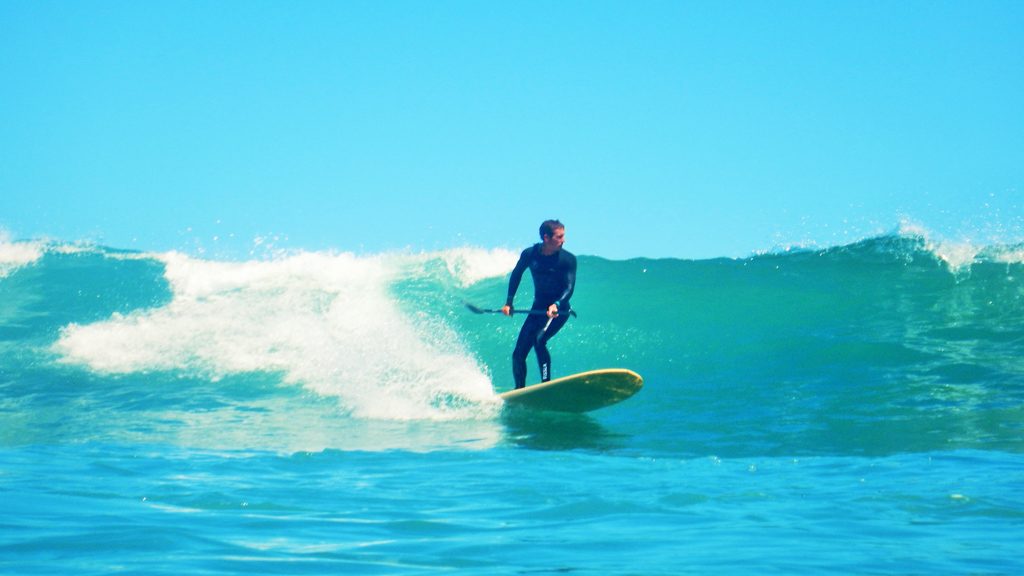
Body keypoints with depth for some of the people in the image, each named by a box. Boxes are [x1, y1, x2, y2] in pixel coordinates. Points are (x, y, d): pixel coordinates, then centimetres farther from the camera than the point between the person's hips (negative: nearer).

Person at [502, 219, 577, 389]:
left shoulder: (568, 259, -14)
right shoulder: (529, 254, -6)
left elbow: (569, 288, -20)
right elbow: (516, 275, 12)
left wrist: (556, 305, -38)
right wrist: (509, 302, 9)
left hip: (559, 310, -4)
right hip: (538, 308, 4)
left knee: (539, 340, -30)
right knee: (518, 354, 1)